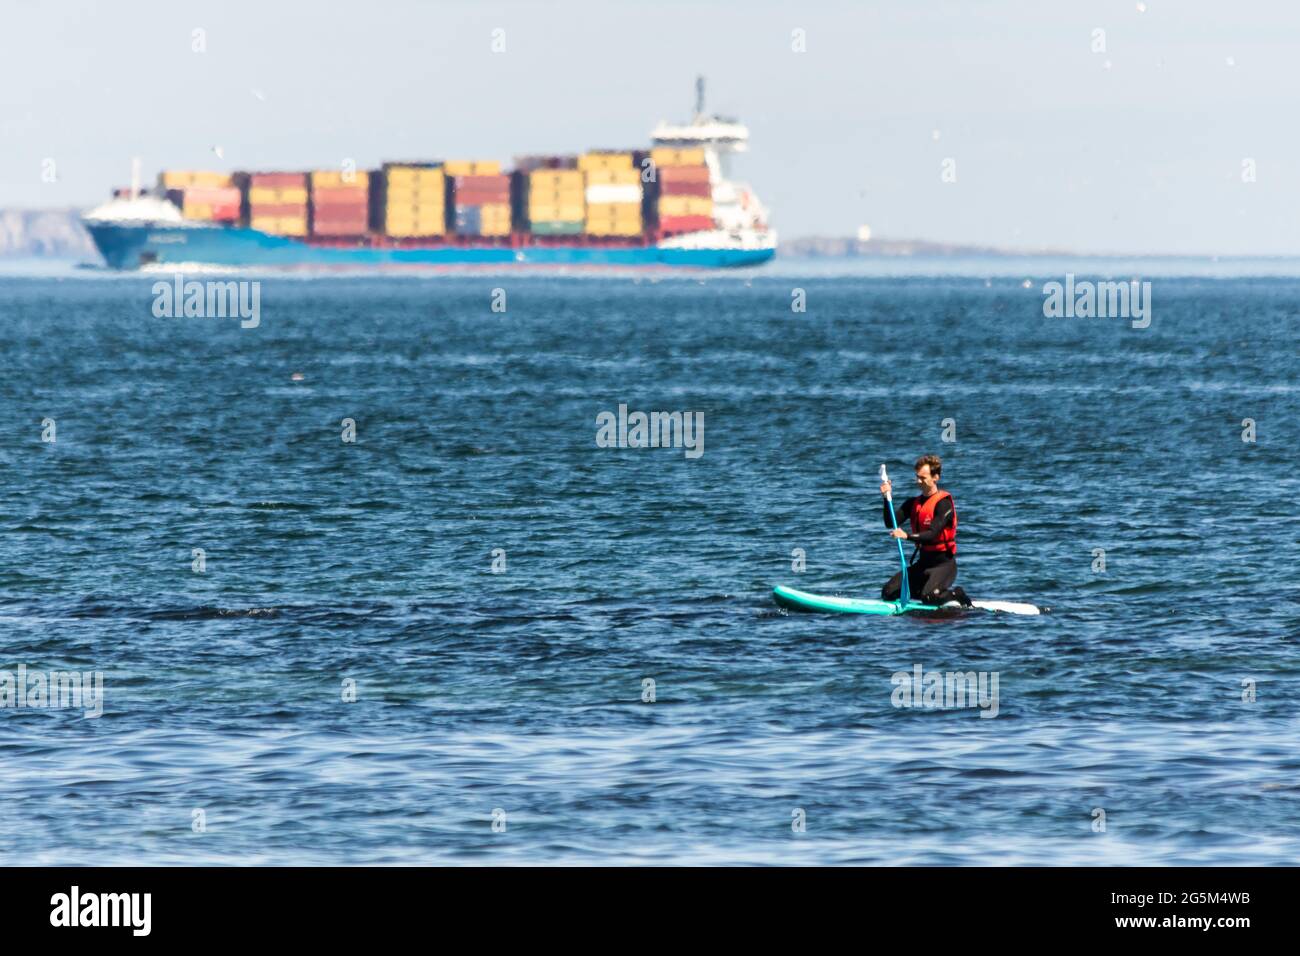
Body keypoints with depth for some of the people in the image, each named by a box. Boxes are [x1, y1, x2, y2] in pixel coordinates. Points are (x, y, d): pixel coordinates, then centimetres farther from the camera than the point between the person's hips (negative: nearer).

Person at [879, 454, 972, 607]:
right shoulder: (913, 503, 9)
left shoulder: (943, 503, -14)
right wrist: (887, 499, -13)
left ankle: (956, 594, 2)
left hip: (943, 562, -7)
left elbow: (932, 534, -25)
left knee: (928, 598, -29)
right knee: (889, 592, -3)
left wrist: (907, 536, -39)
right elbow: (890, 524, 0)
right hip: (923, 562, 7)